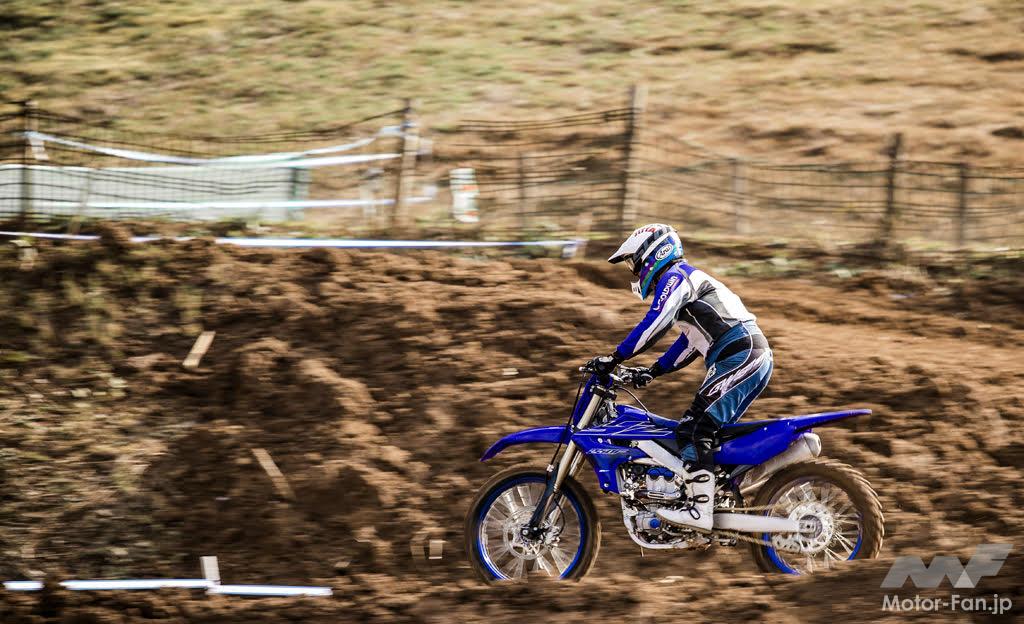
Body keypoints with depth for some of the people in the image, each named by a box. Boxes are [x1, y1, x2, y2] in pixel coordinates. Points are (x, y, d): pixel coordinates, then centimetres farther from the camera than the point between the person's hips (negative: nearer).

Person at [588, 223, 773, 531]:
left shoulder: (676, 275, -3)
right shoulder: (688, 280, 29)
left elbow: (656, 324, -18)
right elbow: (690, 342, 34)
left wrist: (615, 358, -16)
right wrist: (653, 371, 29)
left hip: (740, 356, -10)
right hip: (753, 356, 10)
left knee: (698, 428, -15)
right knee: (691, 428, 12)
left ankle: (700, 510, -21)